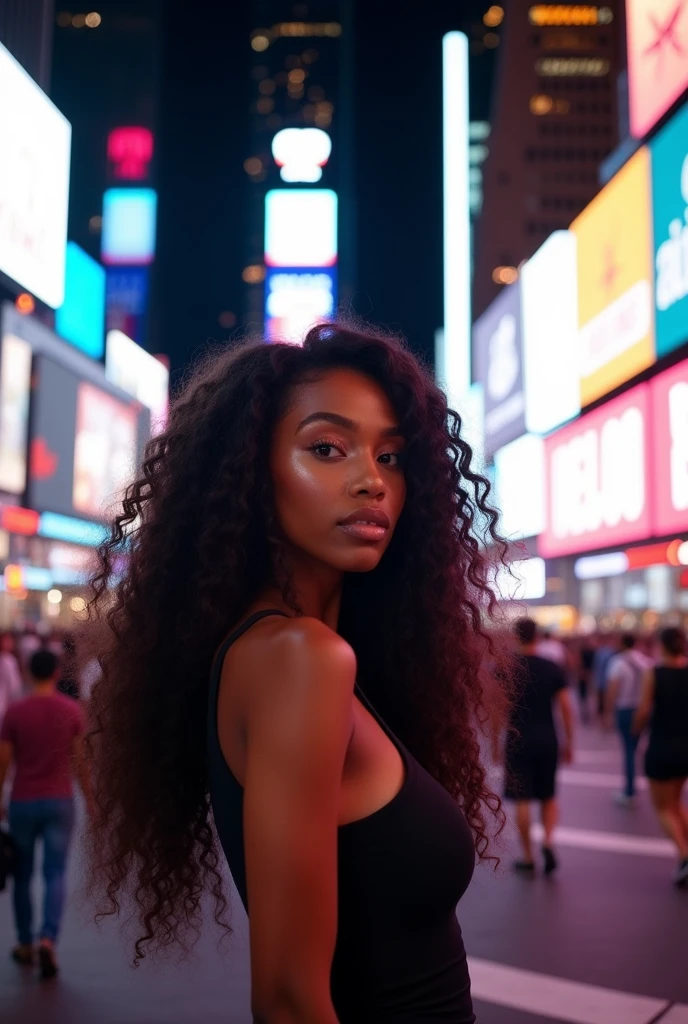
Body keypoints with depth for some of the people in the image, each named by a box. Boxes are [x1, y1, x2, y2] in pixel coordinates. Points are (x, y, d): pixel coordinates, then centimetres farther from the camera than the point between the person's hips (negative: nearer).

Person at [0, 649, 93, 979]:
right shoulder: (72, 710, -4)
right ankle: (48, 939, -17)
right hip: (59, 802, 0)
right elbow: (79, 759, 0)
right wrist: (88, 796, 12)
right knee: (55, 875, 2)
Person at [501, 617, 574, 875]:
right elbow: (566, 708, 1)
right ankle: (548, 841, -5)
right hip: (548, 740, 2)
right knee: (548, 797, 16)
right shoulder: (552, 668, 2)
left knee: (522, 800, 4)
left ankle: (528, 857, 9)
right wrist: (569, 742, 9)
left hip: (519, 741, -2)